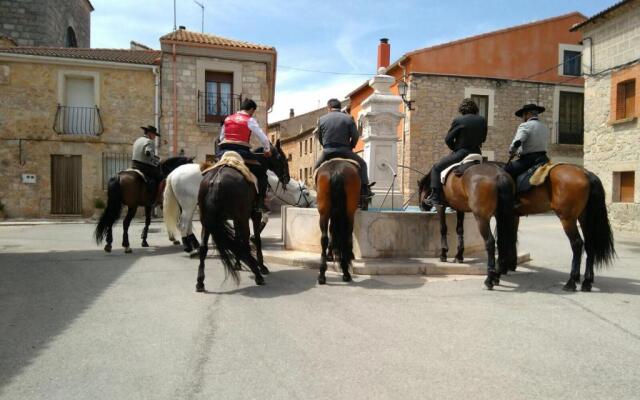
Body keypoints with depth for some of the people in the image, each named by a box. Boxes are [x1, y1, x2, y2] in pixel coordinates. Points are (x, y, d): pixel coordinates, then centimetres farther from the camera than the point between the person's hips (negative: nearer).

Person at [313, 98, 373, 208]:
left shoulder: (322, 119, 6)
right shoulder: (348, 119, 3)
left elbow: (320, 138, 11)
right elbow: (355, 136, 2)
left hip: (327, 153, 1)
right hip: (345, 152, -1)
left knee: (317, 168, 28)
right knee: (361, 164, 20)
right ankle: (364, 190, 12)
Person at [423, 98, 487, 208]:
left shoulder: (458, 120, -10)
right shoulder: (482, 120, 6)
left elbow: (448, 139, -7)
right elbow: (483, 138, 16)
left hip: (460, 154, -6)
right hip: (477, 154, 6)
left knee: (436, 168, 6)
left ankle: (435, 197, -2)